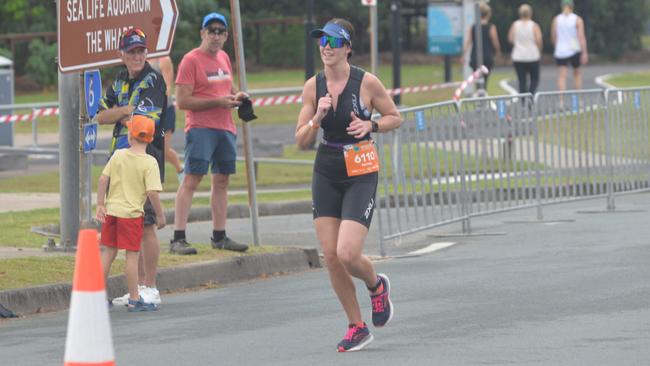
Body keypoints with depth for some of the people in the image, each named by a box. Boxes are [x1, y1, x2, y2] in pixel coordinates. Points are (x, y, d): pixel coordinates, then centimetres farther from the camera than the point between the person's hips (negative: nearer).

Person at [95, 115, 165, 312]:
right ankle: (134, 299, 3)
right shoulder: (149, 162, -11)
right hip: (132, 213, -4)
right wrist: (160, 216, -6)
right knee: (132, 255, 0)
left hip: (111, 211, 4)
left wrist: (101, 205, 7)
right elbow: (152, 192, -16)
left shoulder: (118, 155, 2)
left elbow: (103, 179, 1)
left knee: (108, 252, 13)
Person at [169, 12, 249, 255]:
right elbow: (182, 101, -13)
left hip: (225, 128, 8)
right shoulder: (191, 60, -7)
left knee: (222, 181, 10)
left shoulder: (223, 58, 16)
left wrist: (235, 97, 9)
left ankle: (219, 236, 18)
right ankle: (178, 239, -16)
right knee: (192, 179, -12)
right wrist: (217, 101, -17)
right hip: (200, 127, -8)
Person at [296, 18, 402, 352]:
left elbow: (395, 118, 5)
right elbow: (301, 141, 4)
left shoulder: (366, 82, -8)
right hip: (326, 174, 4)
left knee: (347, 254, -15)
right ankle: (356, 328, 15)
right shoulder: (313, 86, 2)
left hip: (361, 174, -4)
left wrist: (370, 126, -13)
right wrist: (317, 118, -14)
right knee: (331, 256, 0)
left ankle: (376, 286, 20)